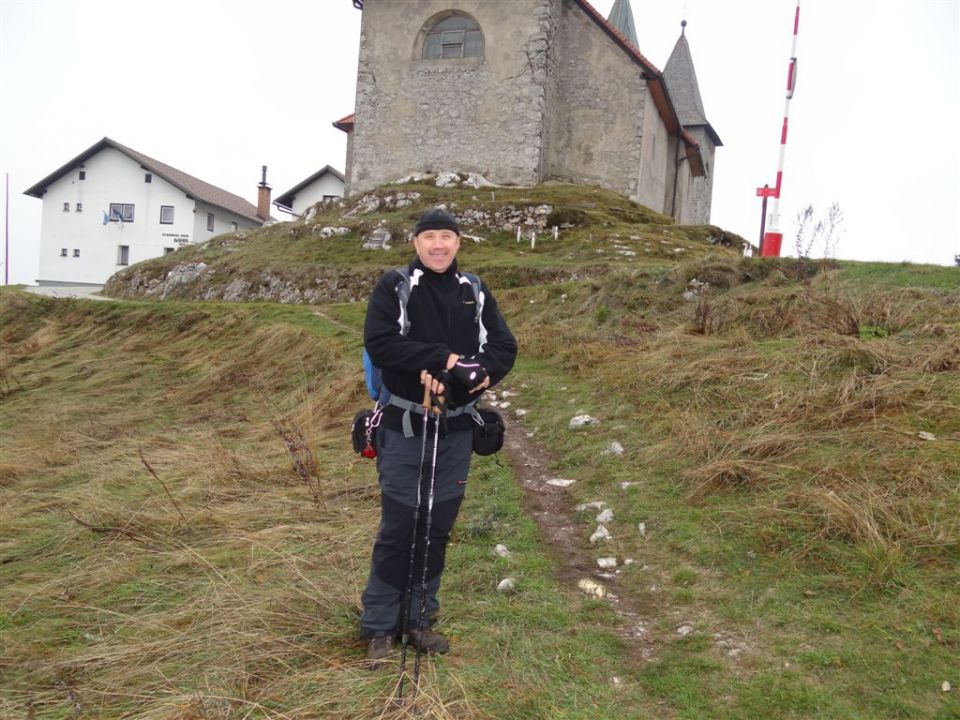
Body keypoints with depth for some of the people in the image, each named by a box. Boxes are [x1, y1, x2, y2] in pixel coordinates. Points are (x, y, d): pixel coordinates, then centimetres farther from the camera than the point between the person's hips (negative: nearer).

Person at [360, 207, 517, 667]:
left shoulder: (475, 293, 9)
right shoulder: (395, 287, -2)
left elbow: (504, 347, 5)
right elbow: (379, 343, -16)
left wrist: (478, 373, -16)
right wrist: (444, 358, -20)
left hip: (457, 430, 4)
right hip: (405, 428, -4)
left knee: (438, 528, 11)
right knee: (398, 528, 0)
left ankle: (420, 618, 27)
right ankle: (380, 626, 15)